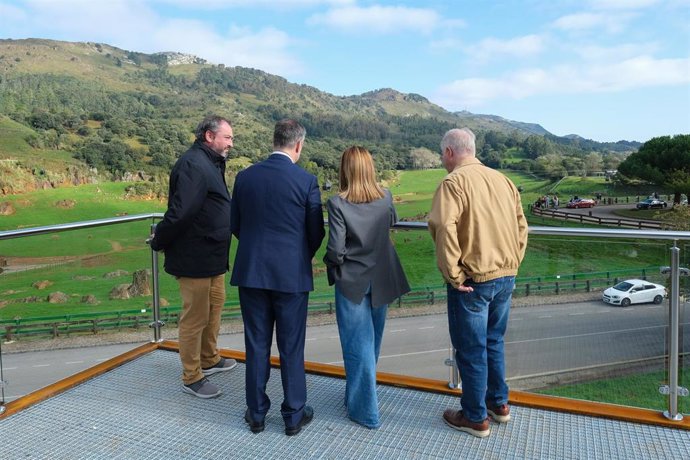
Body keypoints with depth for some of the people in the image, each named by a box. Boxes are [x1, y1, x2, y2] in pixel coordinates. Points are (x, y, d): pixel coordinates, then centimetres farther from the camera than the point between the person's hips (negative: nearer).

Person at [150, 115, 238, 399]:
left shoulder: (211, 163, 13)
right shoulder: (193, 165, -21)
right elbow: (180, 211, -27)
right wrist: (160, 242, -14)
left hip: (213, 256, 10)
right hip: (194, 258, -10)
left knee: (215, 305, 22)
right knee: (195, 316, 2)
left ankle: (209, 359, 41)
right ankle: (192, 378, 19)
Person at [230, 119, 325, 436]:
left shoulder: (245, 176, 0)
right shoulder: (306, 180, -10)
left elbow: (235, 225, 7)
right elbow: (316, 232, -3)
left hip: (251, 272, 3)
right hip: (291, 275, -3)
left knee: (256, 345, 13)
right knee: (291, 348, 9)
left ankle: (256, 413, 26)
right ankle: (294, 415, 22)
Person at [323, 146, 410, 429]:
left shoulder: (337, 204, -19)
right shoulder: (386, 198, -5)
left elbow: (336, 250, -20)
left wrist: (331, 261, 0)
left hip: (351, 282, -5)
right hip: (381, 280, 5)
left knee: (358, 345, 6)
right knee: (372, 341, 22)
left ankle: (366, 411, 16)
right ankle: (359, 393, 43)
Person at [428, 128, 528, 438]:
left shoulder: (454, 182, -14)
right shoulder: (502, 180, 8)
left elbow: (444, 228, -26)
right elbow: (521, 226, 11)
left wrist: (453, 275, -18)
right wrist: (511, 265, 14)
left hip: (473, 281, -7)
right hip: (506, 278, 7)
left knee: (471, 349, 7)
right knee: (493, 342, 23)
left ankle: (475, 418, 21)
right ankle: (499, 403, 36)